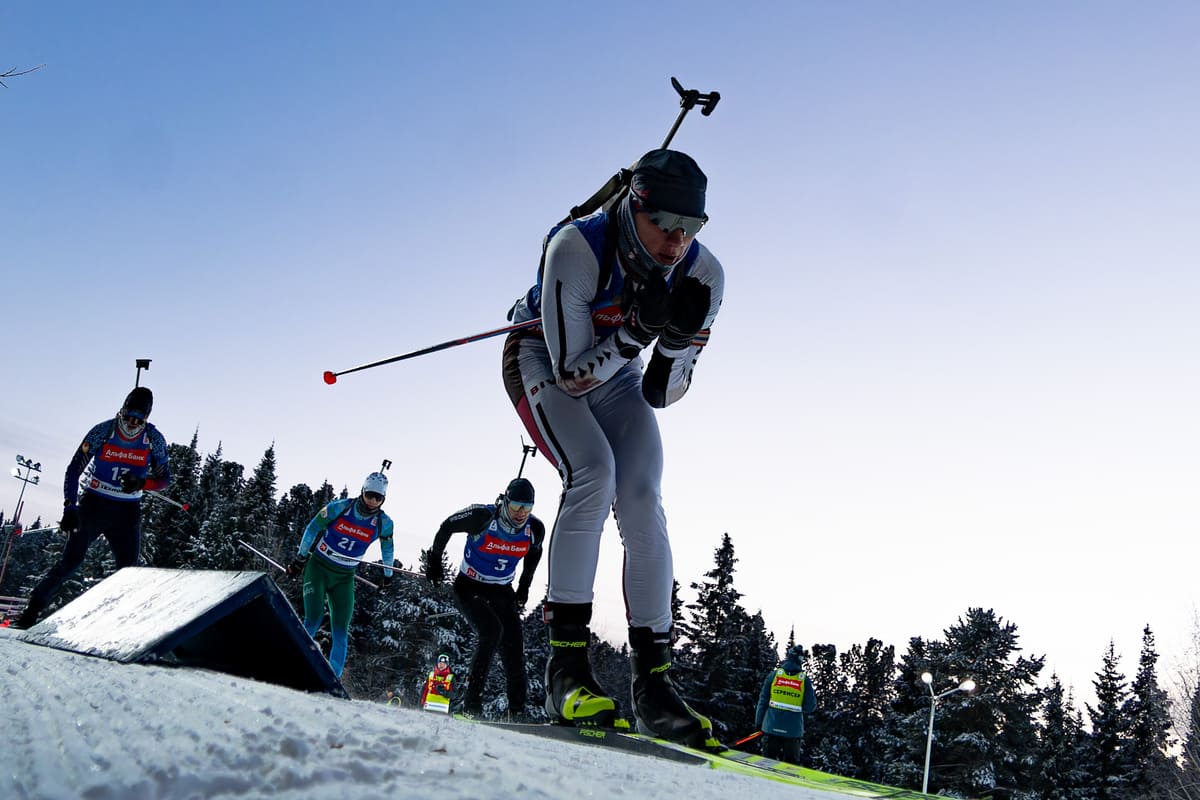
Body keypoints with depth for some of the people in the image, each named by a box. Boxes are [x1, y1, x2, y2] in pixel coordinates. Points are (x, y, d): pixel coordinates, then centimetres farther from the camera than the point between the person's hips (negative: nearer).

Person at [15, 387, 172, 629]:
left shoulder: (154, 439, -5)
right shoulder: (102, 431, -10)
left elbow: (165, 479, 1)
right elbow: (74, 469, -6)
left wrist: (142, 482, -20)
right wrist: (69, 508, -14)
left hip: (127, 512, 2)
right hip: (92, 505, -2)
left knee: (128, 571, -5)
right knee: (70, 562, -4)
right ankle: (31, 611, 8)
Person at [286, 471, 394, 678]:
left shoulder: (384, 523, -8)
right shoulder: (339, 508, -14)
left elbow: (387, 547, 13)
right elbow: (312, 529, -1)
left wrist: (388, 574, 24)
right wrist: (300, 558, 3)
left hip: (344, 578, 2)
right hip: (318, 568, -2)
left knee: (340, 633, -6)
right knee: (314, 620, -20)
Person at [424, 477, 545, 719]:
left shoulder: (535, 529, -11)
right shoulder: (483, 517, -24)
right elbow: (447, 526, -6)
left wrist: (524, 587, 18)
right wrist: (434, 560, 4)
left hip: (502, 592, 4)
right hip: (469, 587, -4)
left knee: (514, 647, -8)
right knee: (492, 631, -27)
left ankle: (517, 711, -1)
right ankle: (471, 702, -18)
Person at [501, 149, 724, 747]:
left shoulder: (703, 275, -21)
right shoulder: (577, 249, -33)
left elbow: (660, 395, -15)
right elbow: (571, 373, -30)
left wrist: (675, 339, -33)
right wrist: (637, 329, -41)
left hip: (616, 373, 4)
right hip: (543, 360, -4)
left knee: (642, 499, -15)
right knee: (593, 473, -28)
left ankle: (653, 680, -10)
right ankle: (565, 664, -21)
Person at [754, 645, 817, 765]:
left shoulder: (774, 674, -2)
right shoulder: (805, 680, -5)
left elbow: (763, 700, -1)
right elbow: (810, 707, -3)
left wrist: (758, 722, 7)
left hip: (771, 727, 1)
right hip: (793, 730, -1)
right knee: (791, 764, 11)